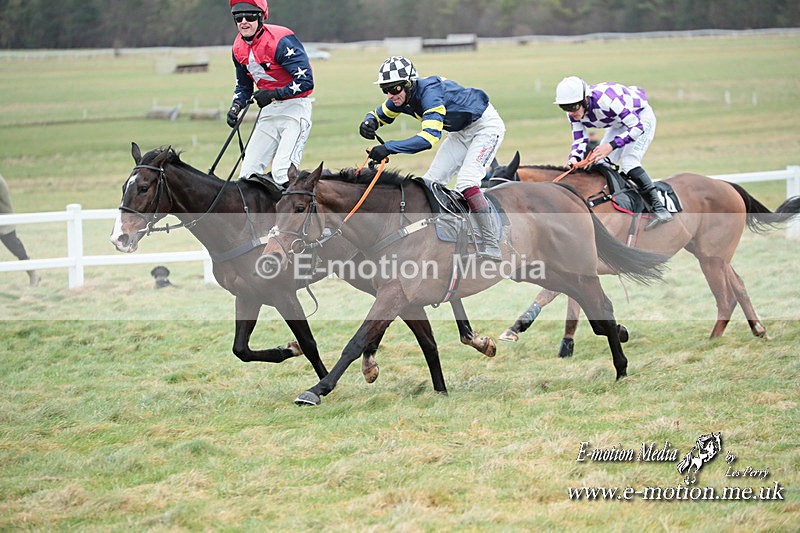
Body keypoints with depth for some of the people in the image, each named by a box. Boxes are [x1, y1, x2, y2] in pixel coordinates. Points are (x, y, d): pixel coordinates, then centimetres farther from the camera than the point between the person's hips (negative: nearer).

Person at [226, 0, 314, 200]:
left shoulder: (280, 41, -20)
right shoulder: (239, 48, 4)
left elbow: (306, 81, -22)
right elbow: (243, 86, 19)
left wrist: (273, 94, -23)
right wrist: (236, 106, -1)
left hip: (295, 107, -8)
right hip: (269, 110, 8)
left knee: (282, 172, -23)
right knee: (248, 173, 2)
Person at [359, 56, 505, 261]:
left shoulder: (429, 92, -35)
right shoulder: (401, 98, -9)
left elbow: (430, 136, -45)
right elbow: (379, 115, 8)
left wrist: (389, 148, -49)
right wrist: (368, 122, -17)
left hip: (486, 126, -9)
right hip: (461, 132, 9)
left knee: (466, 182, -24)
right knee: (431, 182, 2)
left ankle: (491, 246, -21)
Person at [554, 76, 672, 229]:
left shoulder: (605, 99, -40)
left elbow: (637, 127, -37)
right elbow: (579, 139, -11)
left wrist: (611, 146, -44)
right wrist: (575, 158, -32)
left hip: (641, 118, -8)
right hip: (620, 124, 8)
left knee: (628, 162, -24)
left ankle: (659, 209, -26)